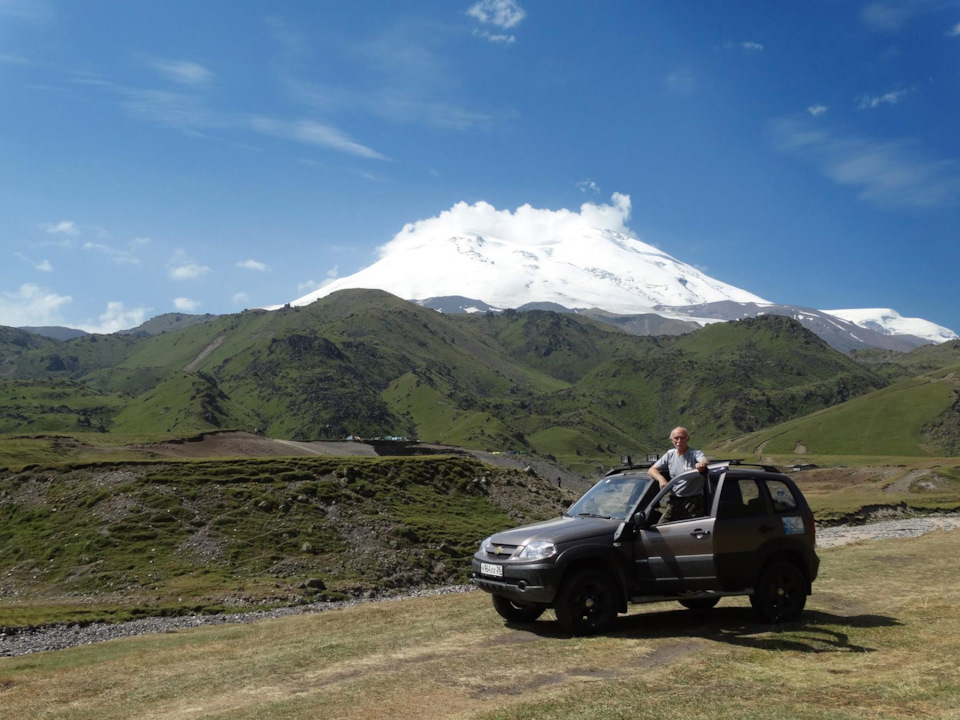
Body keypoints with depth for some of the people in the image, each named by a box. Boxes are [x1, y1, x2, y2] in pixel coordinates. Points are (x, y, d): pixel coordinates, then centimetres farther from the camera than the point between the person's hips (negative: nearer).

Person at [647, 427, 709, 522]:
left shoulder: (695, 454, -7)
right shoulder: (670, 454, 8)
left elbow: (704, 460, -31)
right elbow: (651, 470, 8)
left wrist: (702, 464, -57)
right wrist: (661, 479, -15)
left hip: (692, 502, -4)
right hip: (674, 501, 4)